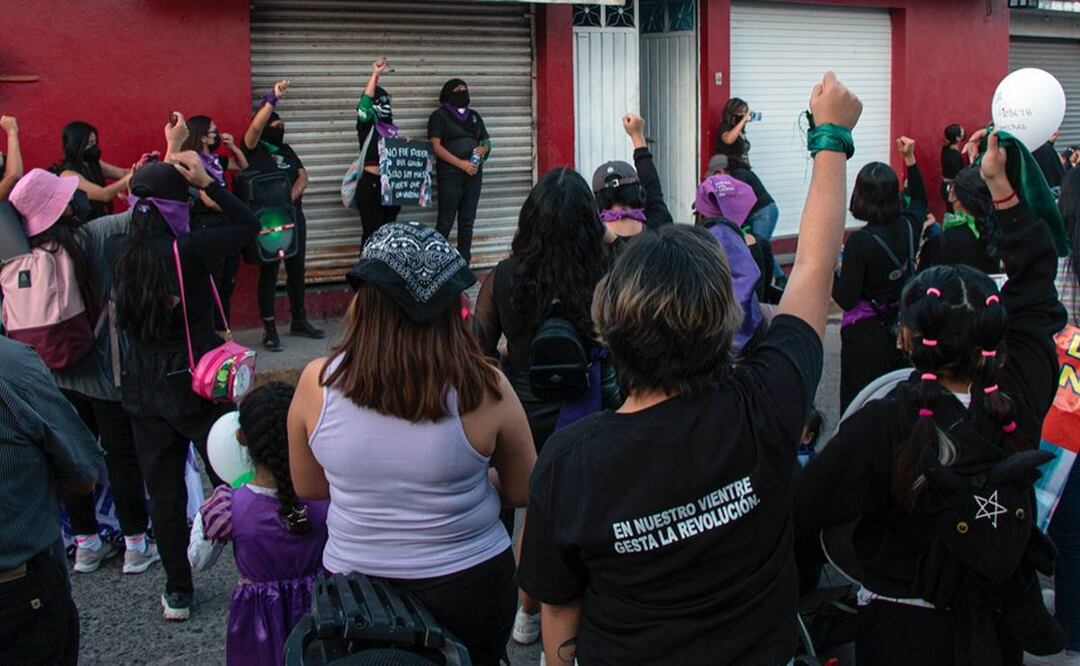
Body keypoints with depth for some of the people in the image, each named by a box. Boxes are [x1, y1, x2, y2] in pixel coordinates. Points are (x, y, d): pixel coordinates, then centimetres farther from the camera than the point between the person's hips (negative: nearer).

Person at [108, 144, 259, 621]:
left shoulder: (116, 252, -5)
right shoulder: (188, 251, -19)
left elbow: (140, 210, 16)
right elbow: (249, 225, -6)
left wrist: (168, 155, 20)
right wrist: (207, 181, -9)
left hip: (144, 393, 4)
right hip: (198, 386, -4)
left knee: (164, 493, 13)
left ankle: (177, 593, 24)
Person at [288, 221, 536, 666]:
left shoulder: (316, 383, -15)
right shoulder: (483, 389, -20)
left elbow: (307, 488, 1)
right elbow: (523, 493, -5)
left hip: (354, 585, 1)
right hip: (469, 587, -1)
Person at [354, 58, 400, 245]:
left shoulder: (390, 127, 14)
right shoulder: (366, 125, -6)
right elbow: (364, 103, -24)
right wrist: (375, 75, -26)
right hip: (371, 184, -7)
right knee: (373, 233, -7)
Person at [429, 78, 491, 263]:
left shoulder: (474, 115, 16)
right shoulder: (440, 115, -1)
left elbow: (486, 141, 20)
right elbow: (436, 146, -10)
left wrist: (483, 149, -5)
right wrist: (461, 163, -16)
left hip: (474, 173, 5)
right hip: (450, 174, -5)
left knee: (467, 220, 7)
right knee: (446, 221, -6)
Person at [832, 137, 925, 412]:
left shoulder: (861, 241, -22)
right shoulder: (907, 227, -5)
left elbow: (846, 300, -19)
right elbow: (920, 203, 22)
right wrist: (910, 159, 24)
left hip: (866, 335, -6)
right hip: (904, 328, 6)